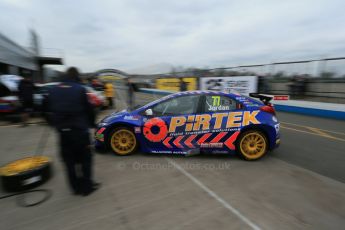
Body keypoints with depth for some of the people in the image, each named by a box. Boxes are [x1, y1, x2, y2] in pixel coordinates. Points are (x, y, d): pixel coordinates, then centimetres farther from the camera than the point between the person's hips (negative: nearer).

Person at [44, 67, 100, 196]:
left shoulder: (53, 90, 6)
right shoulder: (80, 89, -9)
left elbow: (48, 110, 10)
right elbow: (88, 109, -7)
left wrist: (56, 124, 20)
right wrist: (92, 123, 9)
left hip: (62, 131, 5)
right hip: (79, 130, -5)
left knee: (69, 161, 14)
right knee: (85, 158, 8)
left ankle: (76, 187, 24)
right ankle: (87, 186, 15)